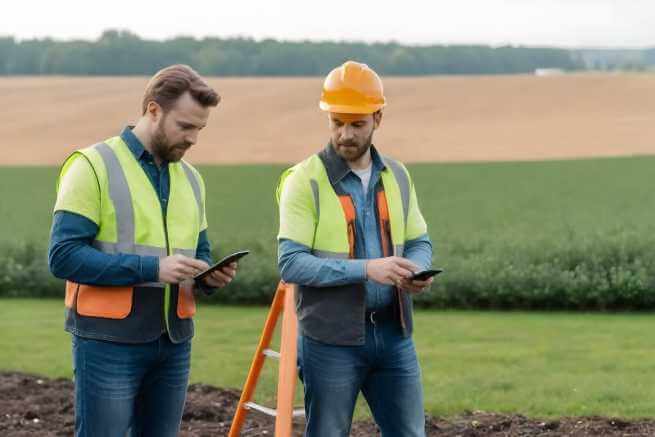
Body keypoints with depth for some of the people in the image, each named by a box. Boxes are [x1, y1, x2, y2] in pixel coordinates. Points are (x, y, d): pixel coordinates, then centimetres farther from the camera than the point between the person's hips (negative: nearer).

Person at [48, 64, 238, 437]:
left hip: (174, 343, 7)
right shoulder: (94, 166, -7)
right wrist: (153, 268, -22)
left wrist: (212, 276, -2)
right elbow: (64, 255, -15)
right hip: (109, 341, -6)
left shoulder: (191, 178, 15)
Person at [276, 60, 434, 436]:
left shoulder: (397, 176, 8)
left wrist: (417, 270, -10)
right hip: (331, 339, -5)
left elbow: (420, 242, 14)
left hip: (393, 335, 5)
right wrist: (366, 269, -25)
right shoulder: (306, 180, -9)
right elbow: (291, 263, -16)